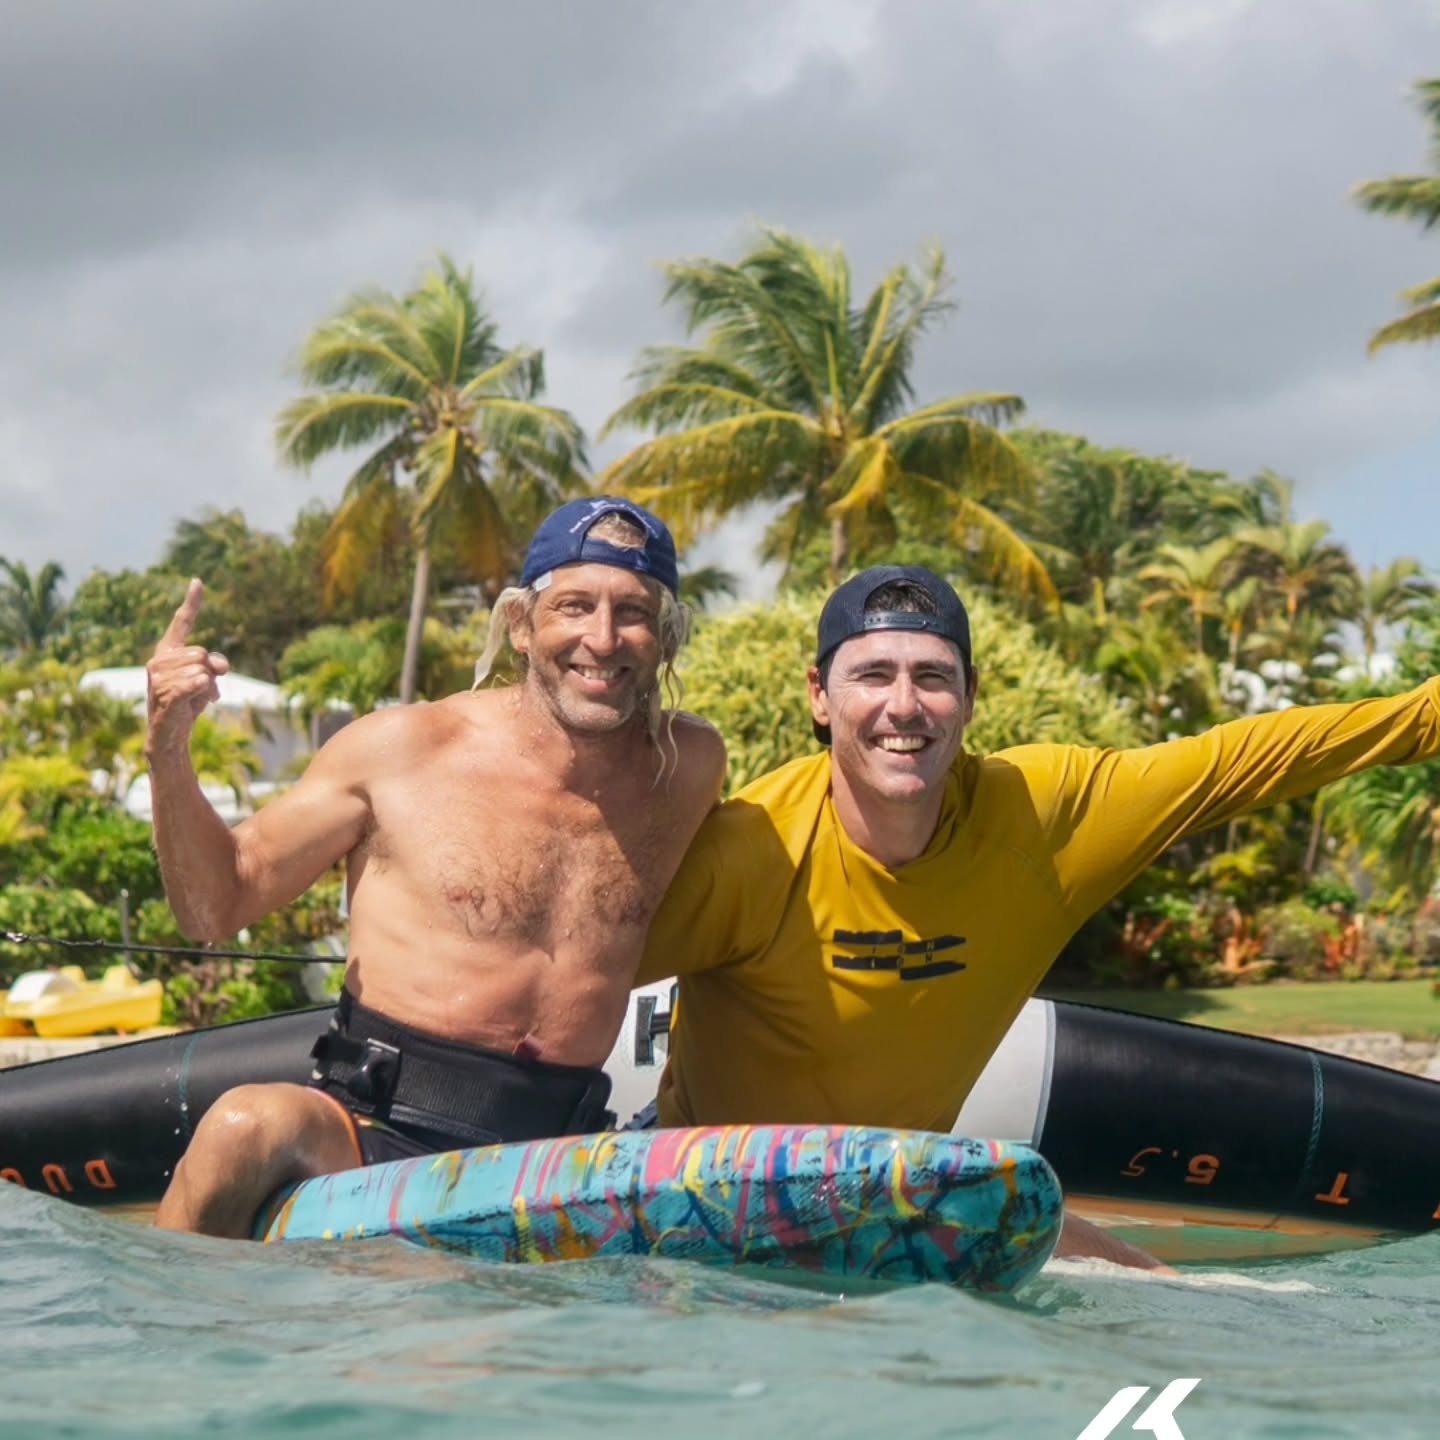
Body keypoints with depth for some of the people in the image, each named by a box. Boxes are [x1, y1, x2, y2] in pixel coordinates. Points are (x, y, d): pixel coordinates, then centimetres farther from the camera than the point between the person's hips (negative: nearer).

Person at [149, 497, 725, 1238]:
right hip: (371, 1129, -3)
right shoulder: (403, 749, 1)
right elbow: (217, 905, 7)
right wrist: (168, 752, -7)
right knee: (252, 1124, -35)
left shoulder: (688, 770, 8)